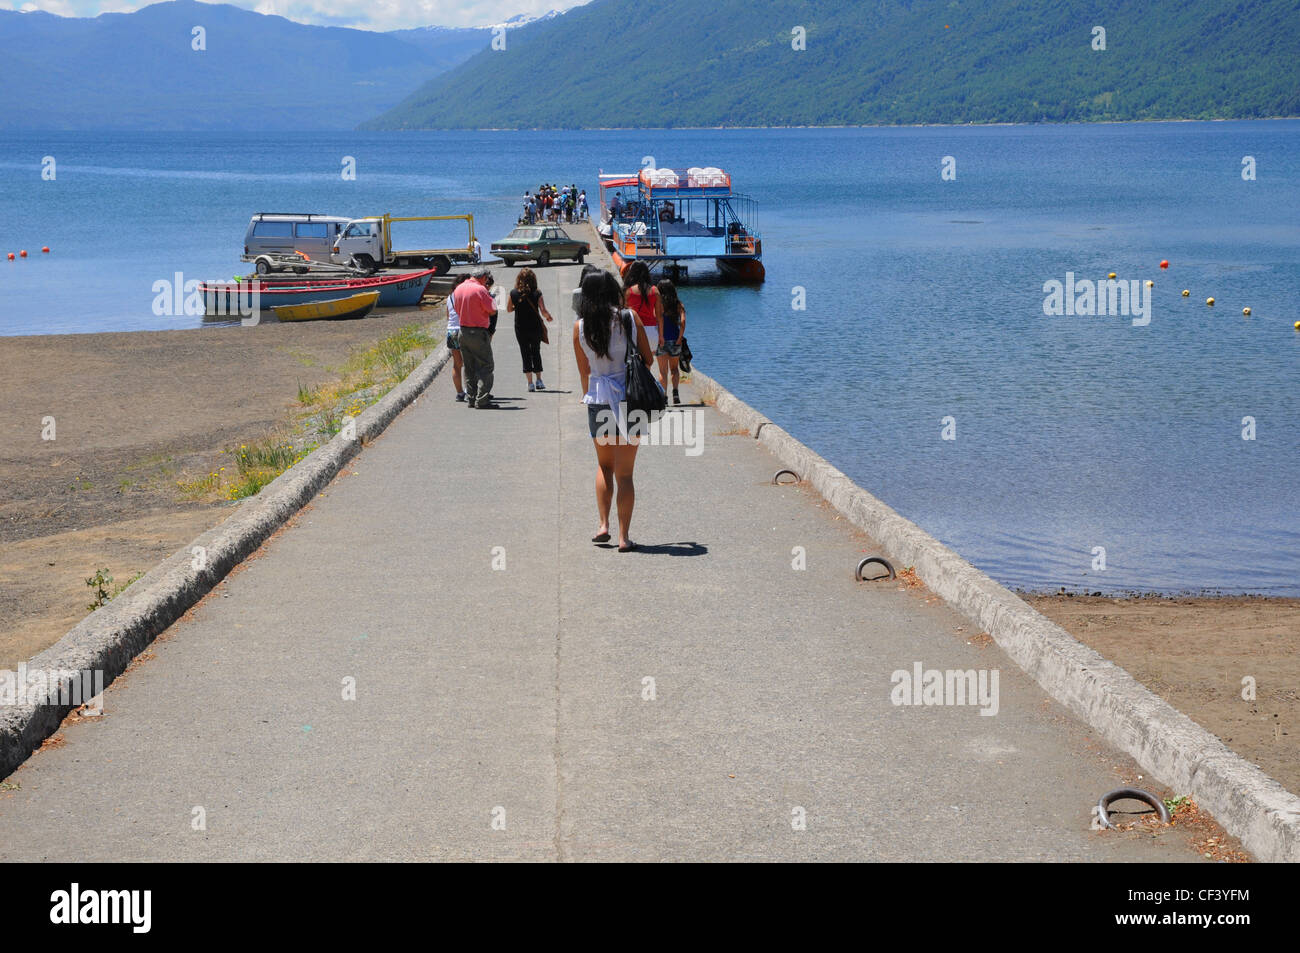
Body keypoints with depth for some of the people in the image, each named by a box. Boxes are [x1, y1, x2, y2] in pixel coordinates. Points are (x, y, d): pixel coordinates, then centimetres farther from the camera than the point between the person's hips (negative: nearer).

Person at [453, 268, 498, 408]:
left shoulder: (458, 289, 9)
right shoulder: (480, 290, -14)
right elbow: (492, 311, -11)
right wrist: (489, 295, 4)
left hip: (463, 331, 7)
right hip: (479, 332, -7)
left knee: (469, 367, 15)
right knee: (485, 366, -2)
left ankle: (470, 397, 17)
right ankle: (481, 400, -8)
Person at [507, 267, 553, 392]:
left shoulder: (514, 294, -6)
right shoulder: (537, 294, -10)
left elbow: (509, 309, 7)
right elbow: (543, 311, -13)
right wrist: (548, 316, 7)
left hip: (520, 329, 0)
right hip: (535, 328, 0)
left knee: (526, 354, 8)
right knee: (536, 353, 17)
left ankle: (530, 383, 2)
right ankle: (539, 380, 16)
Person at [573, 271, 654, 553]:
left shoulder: (580, 326, -1)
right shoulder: (629, 317, -5)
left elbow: (584, 371, 7)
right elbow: (648, 359, 1)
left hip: (598, 400, 1)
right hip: (628, 399, -1)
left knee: (604, 465, 22)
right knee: (625, 473, 4)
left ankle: (603, 525, 13)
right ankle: (623, 537, 1)